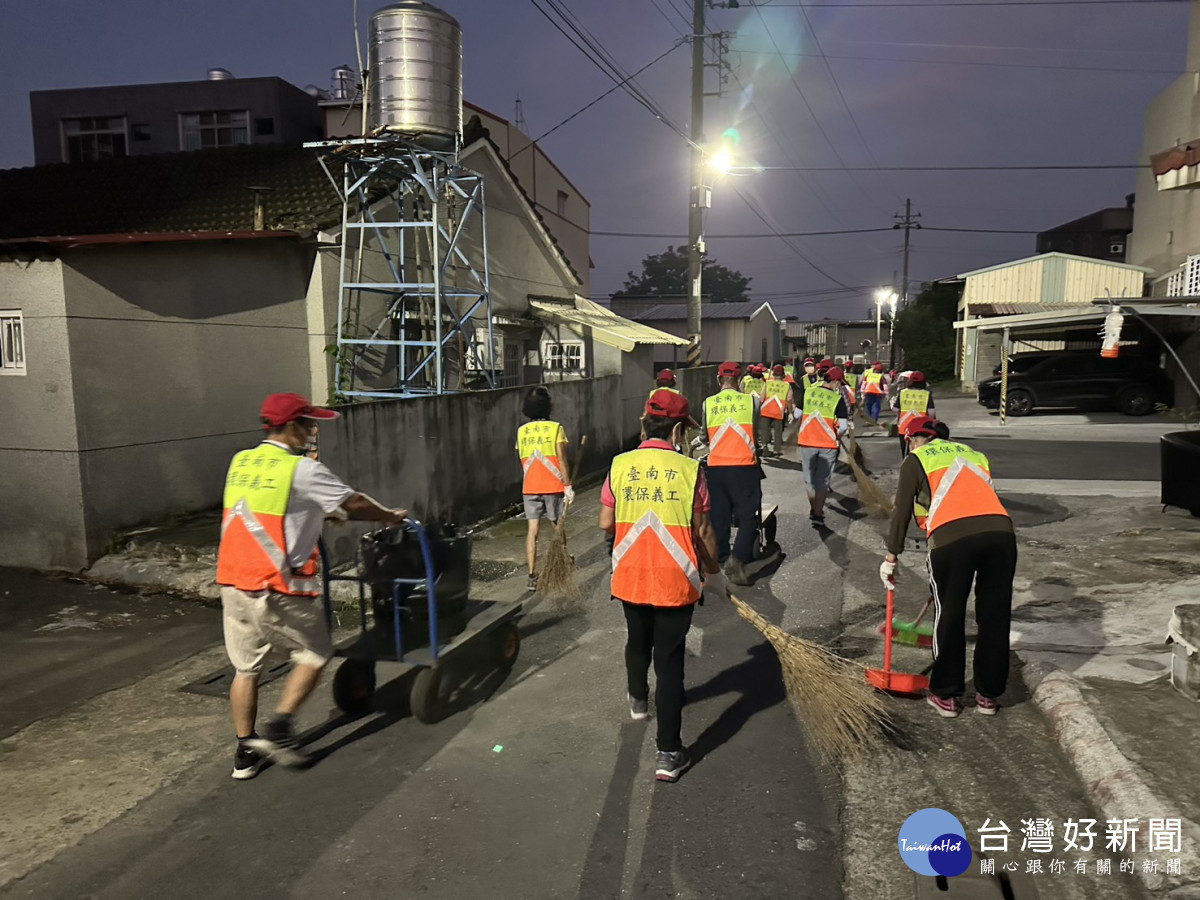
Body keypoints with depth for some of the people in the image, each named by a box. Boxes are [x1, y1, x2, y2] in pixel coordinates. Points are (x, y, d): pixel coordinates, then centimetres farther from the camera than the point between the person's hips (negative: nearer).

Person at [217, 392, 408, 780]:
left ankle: (246, 751, 23)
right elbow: (354, 504, -4)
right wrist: (391, 516, 14)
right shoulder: (302, 469, -12)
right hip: (278, 588, -7)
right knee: (314, 655, 11)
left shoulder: (240, 462, 10)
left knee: (246, 666, 15)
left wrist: (325, 512, 32)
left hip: (233, 583, 7)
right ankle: (279, 728, 4)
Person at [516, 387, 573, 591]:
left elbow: (523, 459, 13)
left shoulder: (521, 431, 5)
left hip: (529, 488, 3)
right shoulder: (555, 428, -6)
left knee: (532, 529, 1)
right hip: (553, 486, -2)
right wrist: (568, 485, -6)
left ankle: (532, 575, -4)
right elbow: (561, 460, -10)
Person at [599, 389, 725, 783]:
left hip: (629, 578, 3)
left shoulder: (620, 465, -4)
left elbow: (606, 523, 0)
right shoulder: (689, 469, -11)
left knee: (637, 642, 28)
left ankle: (638, 700, 54)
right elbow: (702, 532, -7)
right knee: (670, 662, 5)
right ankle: (669, 754, 10)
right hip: (675, 582, -3)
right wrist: (714, 574, 9)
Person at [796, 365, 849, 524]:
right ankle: (818, 514, 7)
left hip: (806, 441, 2)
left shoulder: (807, 392, -2)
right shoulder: (838, 399, -10)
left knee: (809, 477, 17)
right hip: (828, 444, -2)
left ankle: (812, 509, 27)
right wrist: (836, 434, 9)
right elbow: (843, 426, -11)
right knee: (823, 480, 8)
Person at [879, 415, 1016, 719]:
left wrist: (891, 557, 19)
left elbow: (901, 512, 11)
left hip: (952, 535, -4)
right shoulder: (974, 454, 29)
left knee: (949, 617, 11)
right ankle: (988, 694, 29)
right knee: (995, 616, 15)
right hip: (1001, 531, 4)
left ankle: (946, 695, 22)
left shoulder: (916, 459, 15)